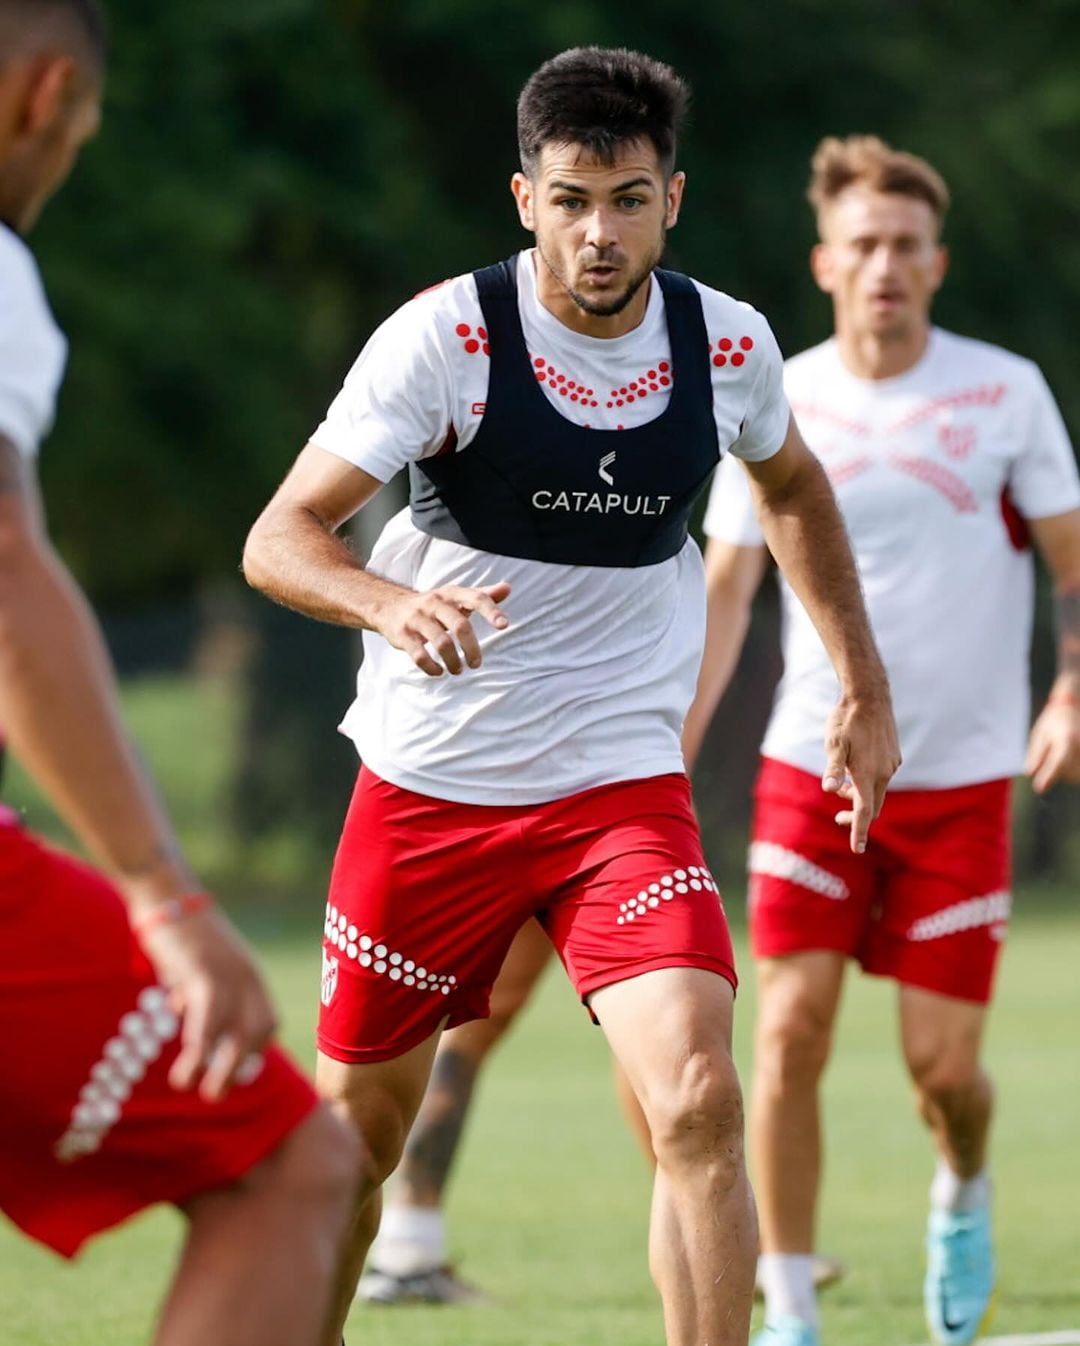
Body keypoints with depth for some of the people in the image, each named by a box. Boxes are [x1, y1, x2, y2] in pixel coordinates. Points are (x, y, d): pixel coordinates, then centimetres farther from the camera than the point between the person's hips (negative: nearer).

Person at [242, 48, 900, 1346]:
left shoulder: (729, 346, -4)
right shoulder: (446, 336, -14)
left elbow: (791, 488, 19)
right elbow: (279, 537, -19)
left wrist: (865, 687, 17)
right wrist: (394, 606, -39)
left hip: (623, 786, 1)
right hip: (427, 786, -1)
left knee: (696, 1102, -20)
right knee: (355, 1130, 10)